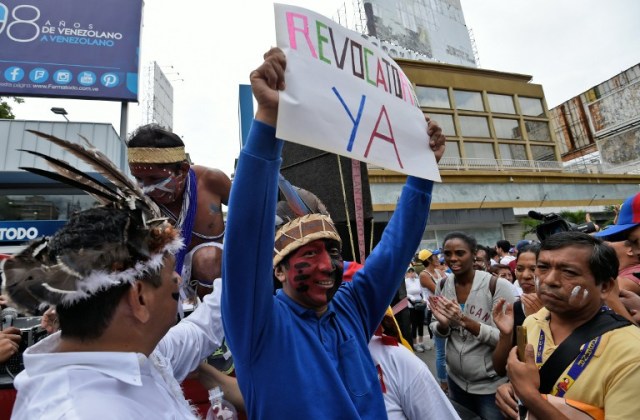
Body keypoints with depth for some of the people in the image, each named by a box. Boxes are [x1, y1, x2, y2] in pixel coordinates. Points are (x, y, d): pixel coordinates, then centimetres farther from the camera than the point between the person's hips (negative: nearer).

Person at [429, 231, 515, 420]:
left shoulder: (497, 285, -20)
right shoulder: (443, 286, -5)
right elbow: (439, 333, 3)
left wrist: (465, 321, -31)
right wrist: (443, 323, -20)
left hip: (491, 384, -4)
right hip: (456, 380, 5)